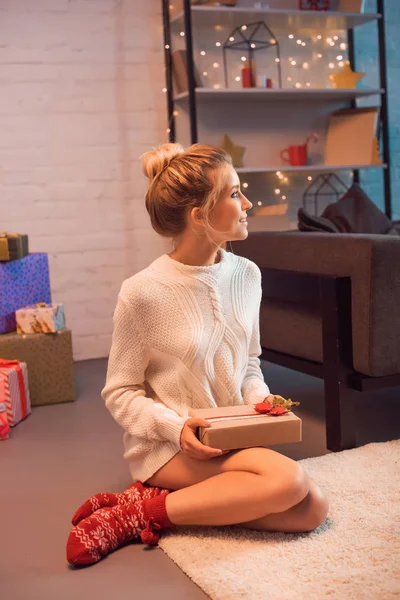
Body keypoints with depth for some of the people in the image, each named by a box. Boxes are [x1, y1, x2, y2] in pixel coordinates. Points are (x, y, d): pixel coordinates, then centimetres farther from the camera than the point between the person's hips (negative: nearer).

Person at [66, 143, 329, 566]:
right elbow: (119, 393, -7)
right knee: (289, 479, -26)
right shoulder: (142, 293, -16)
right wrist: (176, 428, -22)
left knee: (311, 509, -15)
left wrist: (260, 401, -6)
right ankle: (141, 512, -14)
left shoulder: (246, 275, 1)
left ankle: (167, 499, -8)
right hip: (166, 447, -6)